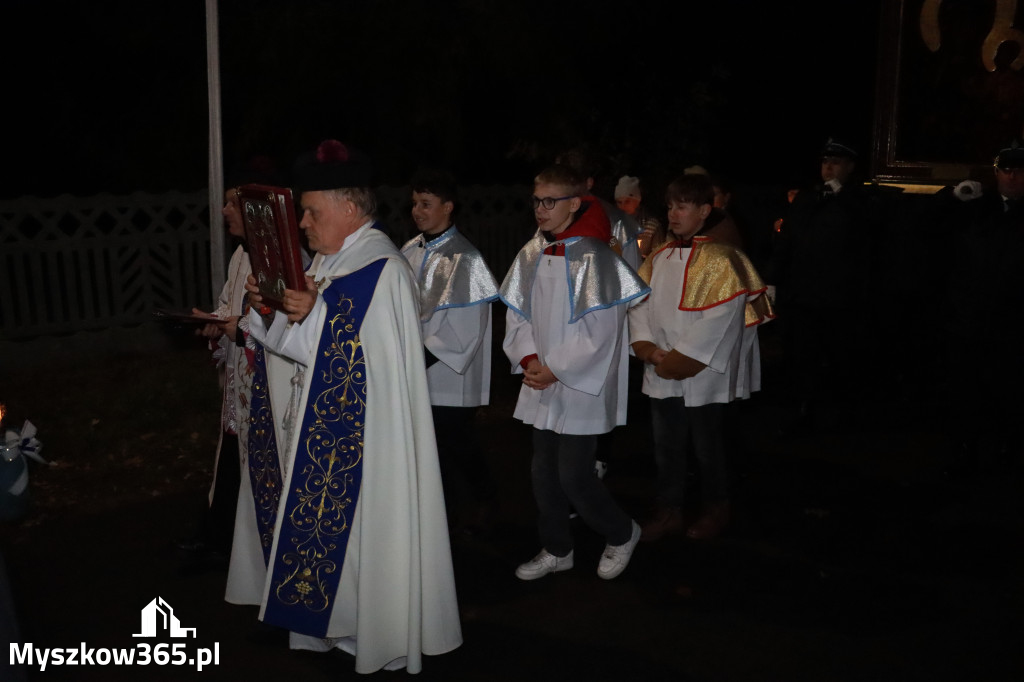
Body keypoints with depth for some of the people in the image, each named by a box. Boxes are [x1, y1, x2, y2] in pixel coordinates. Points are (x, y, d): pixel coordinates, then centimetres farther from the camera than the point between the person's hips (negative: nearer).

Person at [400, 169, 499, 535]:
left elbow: (464, 325, -16)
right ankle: (446, 503, 29)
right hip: (417, 369, 6)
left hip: (450, 372, -6)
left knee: (456, 442, 3)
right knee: (431, 441, 12)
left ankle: (484, 498, 27)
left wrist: (424, 356, -17)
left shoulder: (463, 257, -14)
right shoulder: (411, 251, 6)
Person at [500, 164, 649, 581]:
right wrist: (528, 358, -5)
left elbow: (600, 331, -17)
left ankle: (621, 533, 24)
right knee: (544, 472, 13)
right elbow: (516, 312, 11)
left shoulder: (593, 257, -15)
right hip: (540, 386, 7)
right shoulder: (531, 255, 5)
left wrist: (554, 369, -14)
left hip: (579, 386, -6)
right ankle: (556, 550, 32)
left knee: (574, 476, -4)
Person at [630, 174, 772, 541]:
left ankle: (716, 509, 30)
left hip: (703, 377, -5)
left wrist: (683, 359, -17)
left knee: (708, 447, 9)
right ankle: (669, 511, 28)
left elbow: (719, 319, -18)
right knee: (667, 446, 14)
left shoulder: (720, 260, -12)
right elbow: (640, 305, 7)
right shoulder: (659, 259, 8)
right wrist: (648, 348, -9)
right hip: (662, 376, 6)